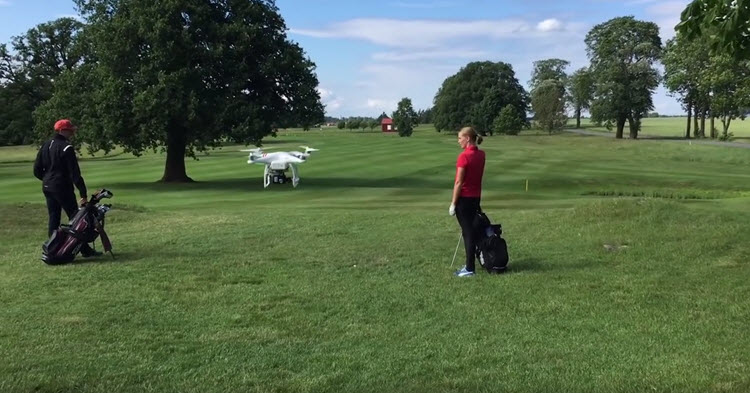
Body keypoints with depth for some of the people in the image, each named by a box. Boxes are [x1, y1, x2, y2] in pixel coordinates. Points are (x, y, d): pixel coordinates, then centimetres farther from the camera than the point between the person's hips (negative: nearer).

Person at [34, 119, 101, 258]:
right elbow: (75, 173, -17)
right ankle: (85, 250, -2)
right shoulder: (66, 148, -13)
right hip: (62, 188, -8)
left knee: (53, 218, 12)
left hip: (47, 187, 8)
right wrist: (83, 194, -17)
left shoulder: (45, 146, 12)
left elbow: (37, 170, 14)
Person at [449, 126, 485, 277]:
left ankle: (469, 268, 2)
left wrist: (453, 203, -13)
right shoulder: (481, 155, 5)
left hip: (464, 198, -8)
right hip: (476, 197, 8)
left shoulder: (464, 156, -18)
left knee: (468, 232, -3)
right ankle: (470, 263, 22)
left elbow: (459, 182, -17)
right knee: (471, 230, 15)